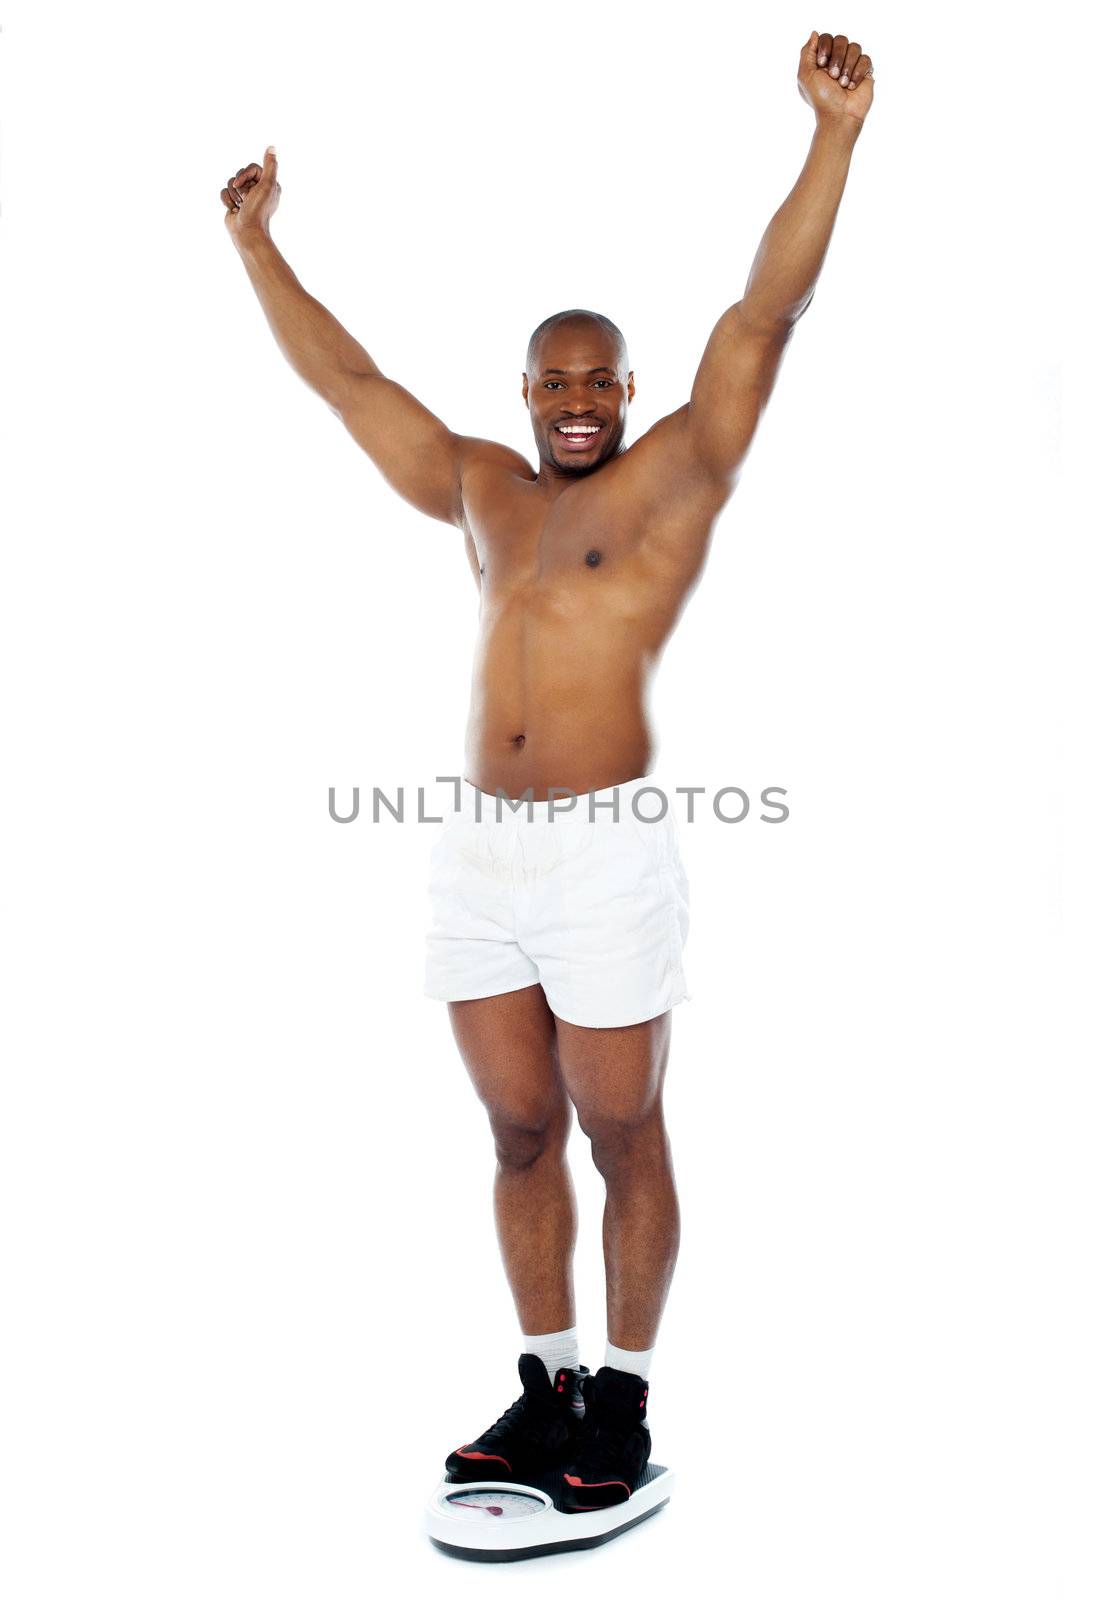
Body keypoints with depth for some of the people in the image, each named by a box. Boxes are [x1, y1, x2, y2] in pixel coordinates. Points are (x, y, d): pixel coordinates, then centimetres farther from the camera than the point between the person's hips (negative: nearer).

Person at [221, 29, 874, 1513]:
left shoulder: (676, 475, 3)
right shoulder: (479, 487, 17)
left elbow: (764, 317, -5)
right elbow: (344, 375, 24)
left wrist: (835, 136, -11)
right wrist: (255, 240, 29)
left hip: (604, 851, -5)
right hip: (478, 851, 5)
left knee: (622, 1135, 5)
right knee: (521, 1133, 12)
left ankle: (624, 1403, 19)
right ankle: (547, 1387, 26)